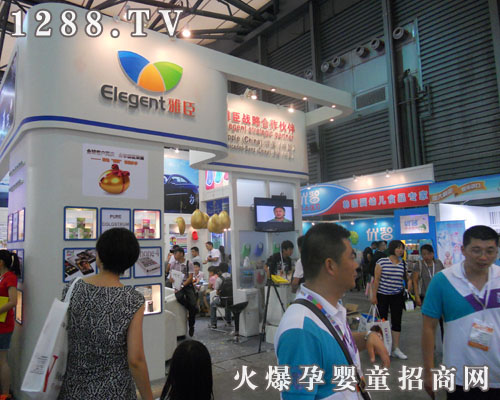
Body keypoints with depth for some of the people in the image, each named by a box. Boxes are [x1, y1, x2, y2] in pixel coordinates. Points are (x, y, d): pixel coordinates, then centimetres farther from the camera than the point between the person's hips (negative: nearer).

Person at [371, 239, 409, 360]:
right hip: (382, 295, -3)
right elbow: (376, 279, -8)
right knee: (382, 320, 6)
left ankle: (396, 348, 16)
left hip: (397, 296, 3)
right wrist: (374, 295, -9)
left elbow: (406, 277, 15)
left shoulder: (403, 264, 3)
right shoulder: (382, 262, -9)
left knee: (396, 321, 6)